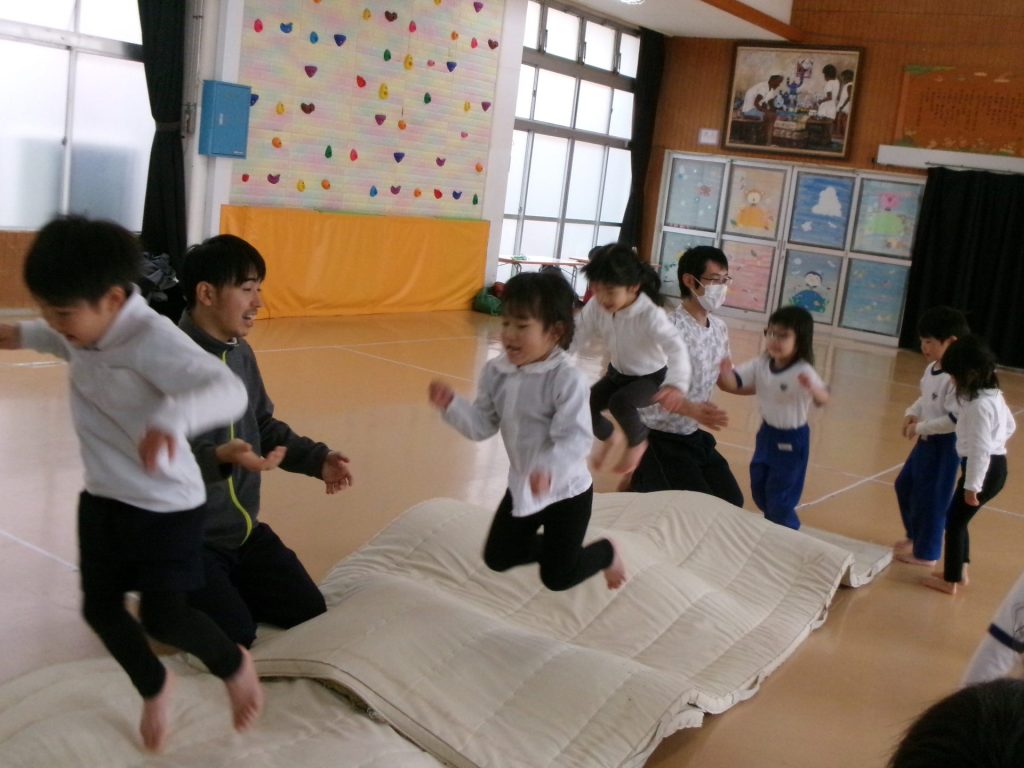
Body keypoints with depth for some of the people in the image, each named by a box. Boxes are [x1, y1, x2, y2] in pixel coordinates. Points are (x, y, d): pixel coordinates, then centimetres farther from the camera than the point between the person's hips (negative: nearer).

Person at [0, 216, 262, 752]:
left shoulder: (152, 341, -30)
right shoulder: (89, 327, -4)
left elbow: (230, 391, -46)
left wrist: (171, 418, -63)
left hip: (165, 504, -8)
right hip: (103, 497, 8)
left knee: (162, 616, -4)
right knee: (99, 607, 12)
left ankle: (234, 666, 27)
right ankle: (154, 687, 39)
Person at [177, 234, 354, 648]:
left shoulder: (241, 354, 5)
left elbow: (266, 428, 15)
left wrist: (317, 459, 1)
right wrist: (220, 456, -43)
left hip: (243, 529, 8)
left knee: (309, 613, 6)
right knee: (235, 637, -12)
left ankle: (220, 588, 26)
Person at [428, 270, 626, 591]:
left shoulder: (567, 379, -28)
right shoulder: (496, 372, -7)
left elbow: (575, 438, -32)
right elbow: (482, 425, -2)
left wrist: (549, 470, -49)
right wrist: (451, 405, -19)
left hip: (567, 491, -6)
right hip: (522, 487, 7)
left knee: (557, 577, 4)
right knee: (497, 559, 17)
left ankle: (607, 552, 35)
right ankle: (553, 545, 43)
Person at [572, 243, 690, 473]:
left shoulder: (650, 315, -35)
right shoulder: (596, 307, -20)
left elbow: (675, 348, -45)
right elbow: (576, 336, -14)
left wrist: (677, 384, -63)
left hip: (649, 376, -6)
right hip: (617, 372, 6)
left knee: (620, 402, -33)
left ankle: (637, 442, 0)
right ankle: (606, 436, 27)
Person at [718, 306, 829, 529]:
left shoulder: (803, 371, -27)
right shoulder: (760, 364, -9)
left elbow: (823, 399, -40)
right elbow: (732, 384, -8)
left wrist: (813, 389, -64)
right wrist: (725, 373, -31)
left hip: (792, 439, -7)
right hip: (767, 433, 7)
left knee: (780, 496, 2)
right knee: (758, 488, 22)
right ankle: (772, 527, 47)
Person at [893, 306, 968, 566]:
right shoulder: (931, 369, 3)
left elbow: (955, 420, -28)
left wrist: (921, 427, -21)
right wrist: (912, 413, 1)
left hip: (945, 445, -10)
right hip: (927, 440, 10)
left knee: (931, 497, 2)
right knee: (905, 485, 21)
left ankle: (925, 552, 19)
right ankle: (915, 536, 41)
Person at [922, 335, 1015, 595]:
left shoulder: (979, 405, -25)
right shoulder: (993, 395, 7)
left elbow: (980, 448, -26)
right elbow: (1010, 425, 22)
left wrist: (972, 485, -22)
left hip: (985, 469, -10)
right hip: (994, 465, 10)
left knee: (955, 520, 2)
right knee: (958, 518, 21)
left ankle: (949, 581, 12)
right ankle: (960, 571, 32)